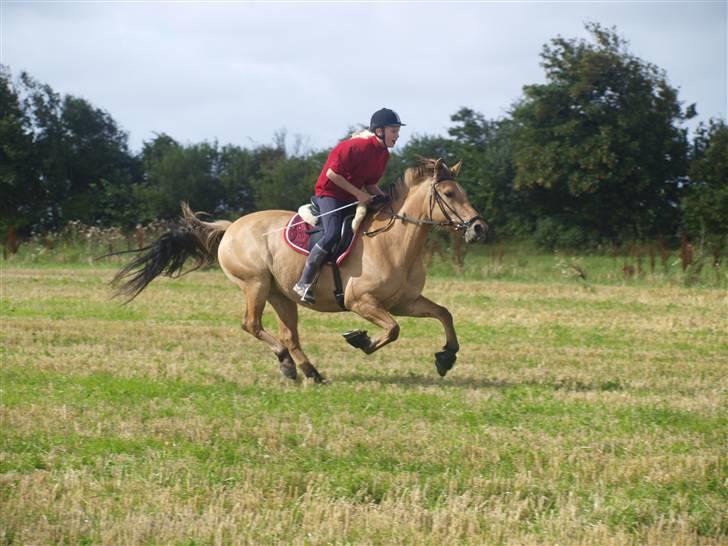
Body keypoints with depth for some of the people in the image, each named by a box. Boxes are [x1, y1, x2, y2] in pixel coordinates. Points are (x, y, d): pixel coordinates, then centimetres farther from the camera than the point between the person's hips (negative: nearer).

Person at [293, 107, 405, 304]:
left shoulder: (383, 154, 4)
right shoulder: (356, 147, -23)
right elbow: (332, 173, -22)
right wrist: (358, 193, -22)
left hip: (354, 198, 9)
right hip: (330, 193, -9)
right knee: (333, 234, -27)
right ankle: (304, 282, -21)